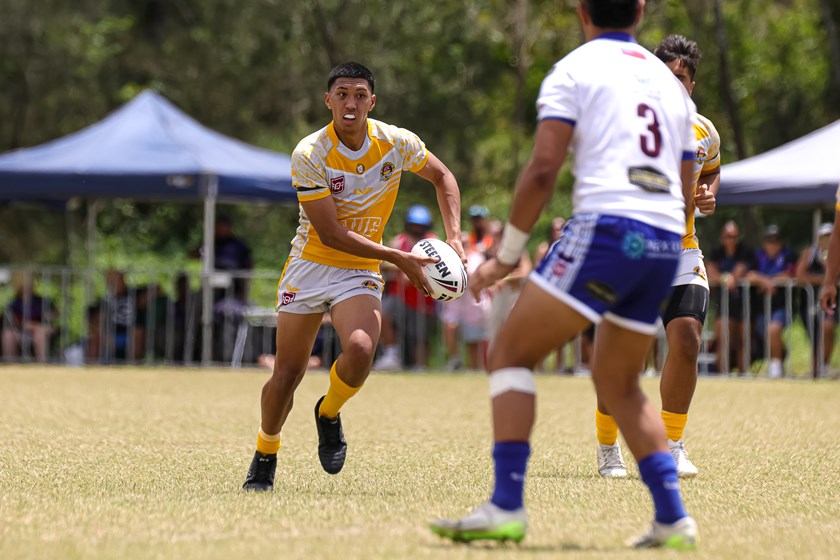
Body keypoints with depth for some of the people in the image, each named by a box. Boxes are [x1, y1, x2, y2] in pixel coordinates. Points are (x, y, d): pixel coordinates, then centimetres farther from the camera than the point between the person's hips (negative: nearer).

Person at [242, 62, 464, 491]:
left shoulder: (396, 142, -8)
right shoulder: (308, 155, -17)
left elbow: (442, 177, 12)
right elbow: (331, 234, -18)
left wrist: (453, 237, -1)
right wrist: (397, 258, -22)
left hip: (360, 273, 1)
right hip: (310, 265, -1)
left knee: (360, 349, -27)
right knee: (287, 374, -1)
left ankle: (328, 415, 5)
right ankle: (265, 458, 25)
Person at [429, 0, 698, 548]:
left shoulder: (575, 69, 5)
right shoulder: (669, 82, 24)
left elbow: (543, 168, -5)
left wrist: (507, 255, 1)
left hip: (606, 226, -6)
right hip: (665, 243, 6)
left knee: (511, 353, 1)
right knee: (618, 382, 21)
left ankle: (506, 507, -12)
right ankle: (673, 519, 11)